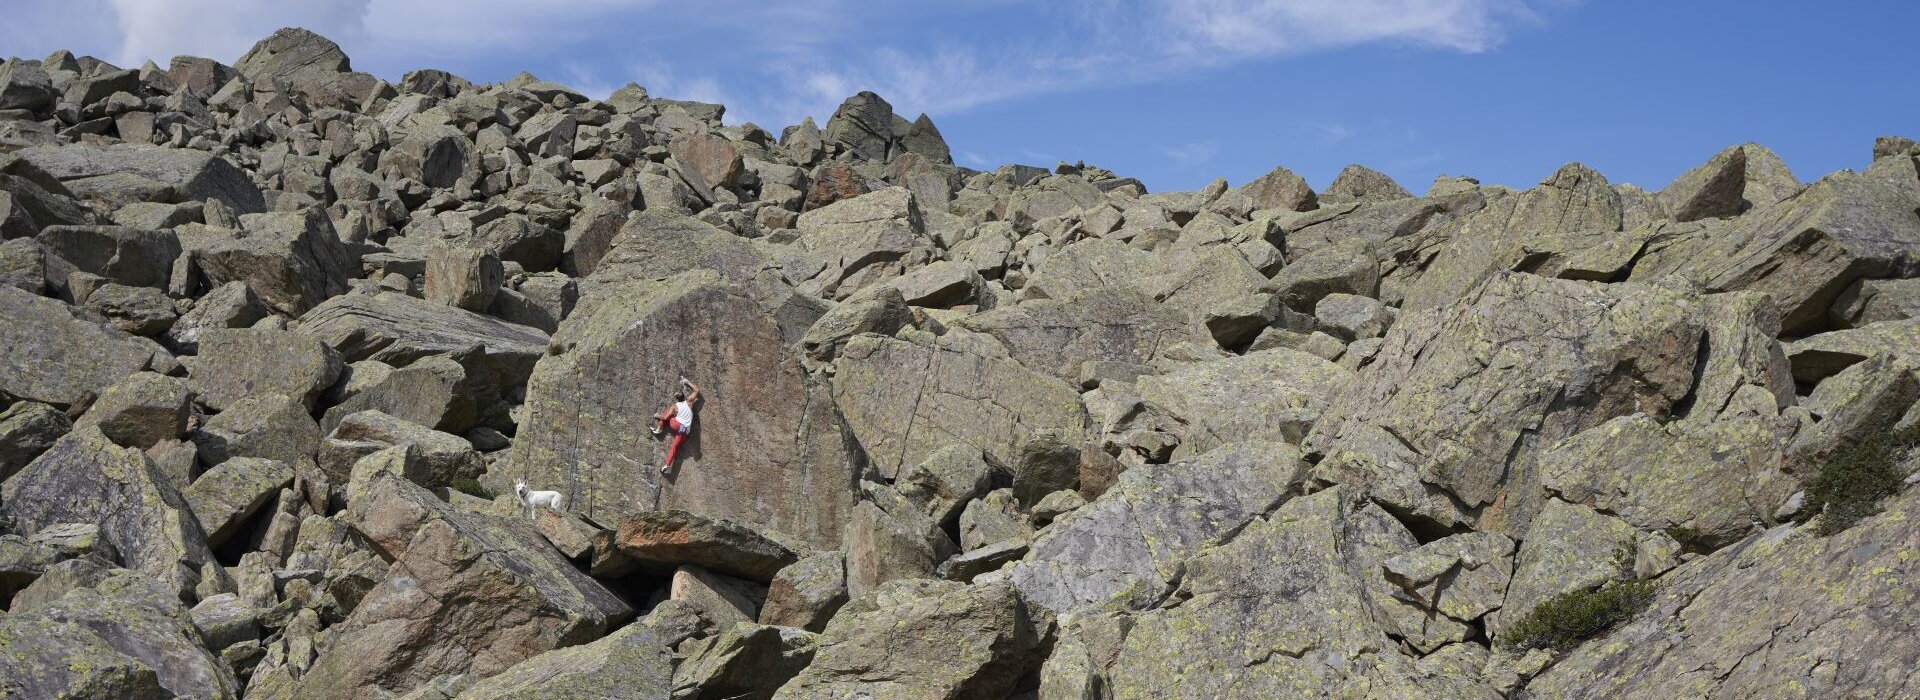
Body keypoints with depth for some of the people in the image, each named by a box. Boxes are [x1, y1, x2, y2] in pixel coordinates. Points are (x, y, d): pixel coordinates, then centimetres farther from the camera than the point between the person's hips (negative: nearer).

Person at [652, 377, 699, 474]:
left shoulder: (674, 407, 5)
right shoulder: (689, 401, 11)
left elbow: (665, 418, 1)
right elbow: (697, 390, 24)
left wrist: (657, 416, 20)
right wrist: (688, 383, 31)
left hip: (676, 425, -2)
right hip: (685, 430, 2)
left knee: (665, 410, 21)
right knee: (675, 446, 2)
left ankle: (659, 429, 16)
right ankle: (667, 465, -14)